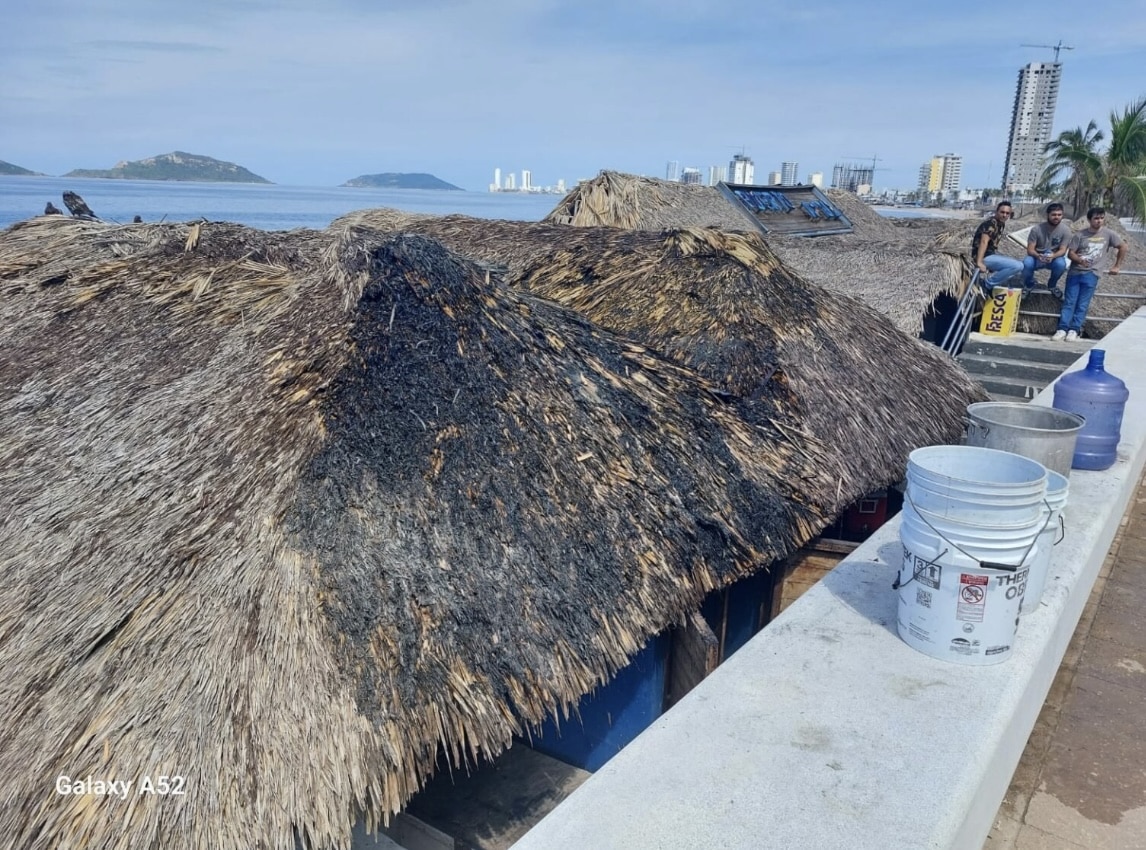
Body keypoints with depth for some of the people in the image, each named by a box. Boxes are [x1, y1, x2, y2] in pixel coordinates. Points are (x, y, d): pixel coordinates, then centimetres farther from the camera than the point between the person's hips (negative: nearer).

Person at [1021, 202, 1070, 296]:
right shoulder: (1036, 229, -16)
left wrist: (1053, 256, -38)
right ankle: (1029, 285, 0)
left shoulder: (1065, 230, -13)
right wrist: (1038, 256, -40)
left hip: (1055, 257, 1)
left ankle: (1052, 285, 0)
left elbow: (1062, 250, -15)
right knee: (1027, 263, -33)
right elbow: (1030, 250, -16)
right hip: (1037, 257, -1)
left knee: (1061, 264, -34)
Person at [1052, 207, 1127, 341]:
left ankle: (1074, 330, -4)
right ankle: (1062, 329, -7)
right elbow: (1070, 253, -2)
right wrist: (1080, 260, -22)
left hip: (1091, 274, 0)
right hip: (1075, 272, 0)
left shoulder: (1108, 234, 3)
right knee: (1069, 302, -3)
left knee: (1082, 305, -4)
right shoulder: (1080, 234, 1)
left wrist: (1117, 266, 12)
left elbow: (1123, 247, 13)